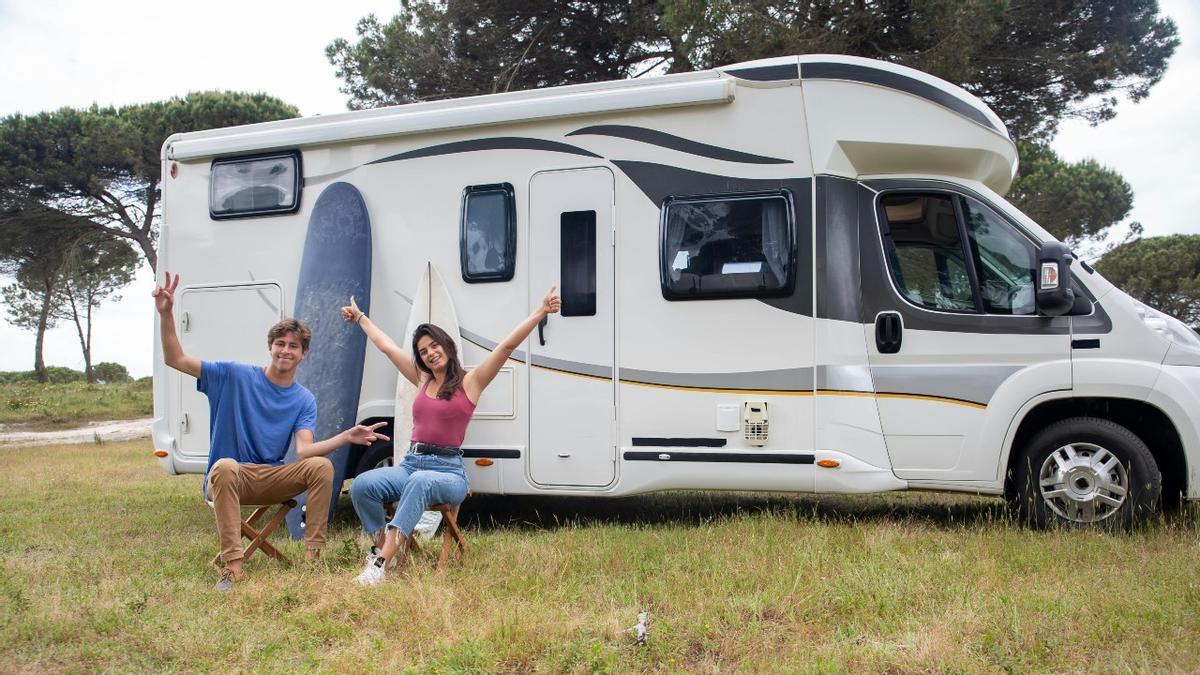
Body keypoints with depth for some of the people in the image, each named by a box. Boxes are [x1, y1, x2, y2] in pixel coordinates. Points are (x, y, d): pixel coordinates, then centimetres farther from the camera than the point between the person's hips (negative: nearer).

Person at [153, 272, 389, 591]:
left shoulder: (304, 401, 2)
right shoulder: (236, 376, -2)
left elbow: (304, 449, -14)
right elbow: (175, 359, -5)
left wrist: (346, 437, -30)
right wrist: (166, 314, -19)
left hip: (273, 479, 2)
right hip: (230, 477, -2)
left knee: (321, 465, -25)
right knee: (225, 466, -39)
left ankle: (313, 557, -22)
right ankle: (232, 567, -39)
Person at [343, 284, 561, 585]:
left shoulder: (470, 382, 3)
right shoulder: (423, 380, 17)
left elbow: (507, 346, -7)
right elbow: (386, 345, 29)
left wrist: (541, 311, -15)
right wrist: (360, 317, 41)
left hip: (448, 471, -5)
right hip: (410, 463, 5)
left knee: (420, 482, -40)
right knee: (362, 485, -25)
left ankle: (382, 564, -44)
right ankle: (383, 548, -8)